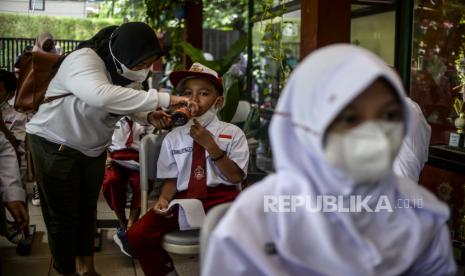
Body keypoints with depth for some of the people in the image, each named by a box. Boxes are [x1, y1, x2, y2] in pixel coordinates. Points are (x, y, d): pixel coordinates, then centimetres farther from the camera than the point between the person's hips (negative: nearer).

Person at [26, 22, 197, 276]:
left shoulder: (123, 69, -5)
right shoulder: (83, 60, -30)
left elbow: (125, 104, 3)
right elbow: (102, 96, -49)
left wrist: (148, 117, -20)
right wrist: (164, 99, -50)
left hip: (93, 150, 7)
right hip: (55, 148, -7)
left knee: (88, 211, 17)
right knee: (63, 217, 3)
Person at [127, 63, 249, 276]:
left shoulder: (232, 133, 4)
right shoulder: (173, 137, 10)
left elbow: (236, 177, -4)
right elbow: (171, 178, 9)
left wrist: (211, 145, -11)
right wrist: (164, 199, -12)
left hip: (221, 199, -2)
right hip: (183, 200, 3)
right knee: (137, 235, -16)